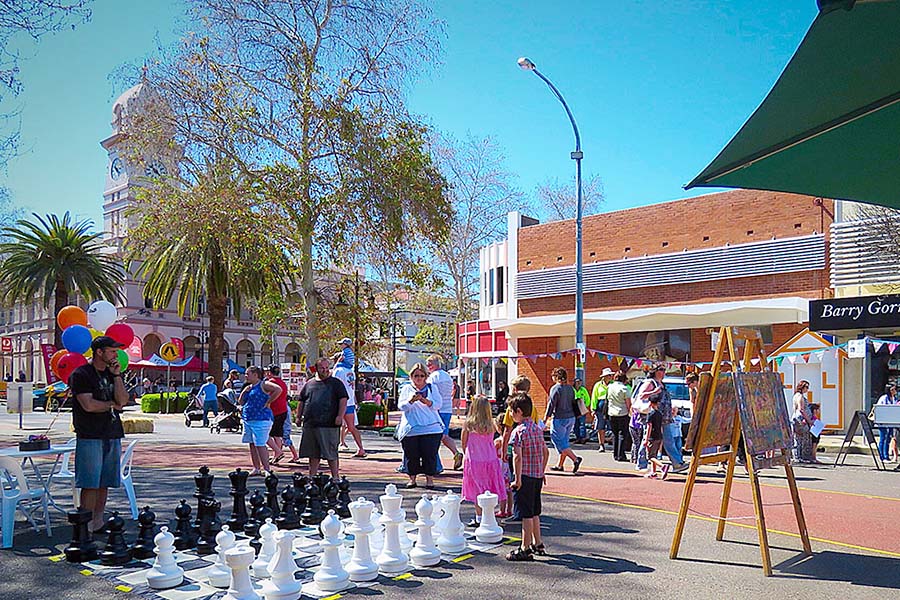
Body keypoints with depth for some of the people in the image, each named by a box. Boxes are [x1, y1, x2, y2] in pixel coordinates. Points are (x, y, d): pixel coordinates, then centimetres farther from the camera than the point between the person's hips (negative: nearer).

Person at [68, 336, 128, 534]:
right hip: (90, 436, -6)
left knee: (104, 483, 9)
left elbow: (122, 400, 2)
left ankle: (98, 523, 16)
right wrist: (112, 405, 0)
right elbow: (88, 405, -14)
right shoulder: (80, 374, -4)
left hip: (112, 435, 6)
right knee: (90, 484, -7)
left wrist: (117, 376, -3)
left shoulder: (114, 373, 15)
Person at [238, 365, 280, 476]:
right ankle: (256, 469, 18)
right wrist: (243, 392, 3)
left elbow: (278, 390, -23)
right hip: (248, 420, 9)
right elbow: (240, 402, 20)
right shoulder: (248, 387, 17)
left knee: (260, 445, -11)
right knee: (252, 445, 11)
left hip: (261, 419, -9)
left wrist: (268, 402, -18)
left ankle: (266, 469, -9)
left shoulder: (263, 385, -9)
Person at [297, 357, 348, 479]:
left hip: (329, 424, -4)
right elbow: (301, 401, 23)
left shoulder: (336, 383, 4)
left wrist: (340, 416, -15)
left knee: (331, 454, -3)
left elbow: (343, 400, -4)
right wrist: (299, 416, 16)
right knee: (313, 454, 11)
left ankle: (335, 477, 4)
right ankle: (312, 476, 20)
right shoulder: (309, 384, 17)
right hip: (310, 424, 4)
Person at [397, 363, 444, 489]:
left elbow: (437, 405, 0)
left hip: (431, 428, 0)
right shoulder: (407, 388, 11)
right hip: (410, 429, 1)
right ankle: (412, 478, 16)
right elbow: (401, 406, 1)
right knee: (411, 455, 2)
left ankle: (430, 479, 7)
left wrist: (425, 400, -18)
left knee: (430, 454, -4)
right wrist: (411, 400, -19)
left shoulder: (432, 388, 11)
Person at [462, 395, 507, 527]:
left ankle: (479, 518, 8)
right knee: (489, 489, 11)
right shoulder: (490, 425, -5)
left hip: (474, 460, -2)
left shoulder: (468, 424, -11)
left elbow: (463, 443, -2)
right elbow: (491, 442, 7)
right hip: (490, 459, 2)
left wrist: (466, 454, 16)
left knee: (477, 490, 6)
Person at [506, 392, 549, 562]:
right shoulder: (538, 428, 8)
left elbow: (518, 457, -23)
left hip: (526, 477, -8)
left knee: (526, 514, -1)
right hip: (538, 476, 8)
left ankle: (525, 549, 5)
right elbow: (546, 452, 15)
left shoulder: (519, 431, -15)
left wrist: (518, 479, -18)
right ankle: (538, 544, 29)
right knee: (534, 512, 19)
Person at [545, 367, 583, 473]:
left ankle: (575, 459, -17)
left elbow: (551, 405, -13)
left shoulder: (555, 388, -12)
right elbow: (573, 403, 14)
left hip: (559, 419, -8)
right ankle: (560, 465, 19)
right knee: (564, 441, 14)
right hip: (571, 418, 8)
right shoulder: (570, 388, 9)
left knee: (560, 442, -3)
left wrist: (545, 419, -6)